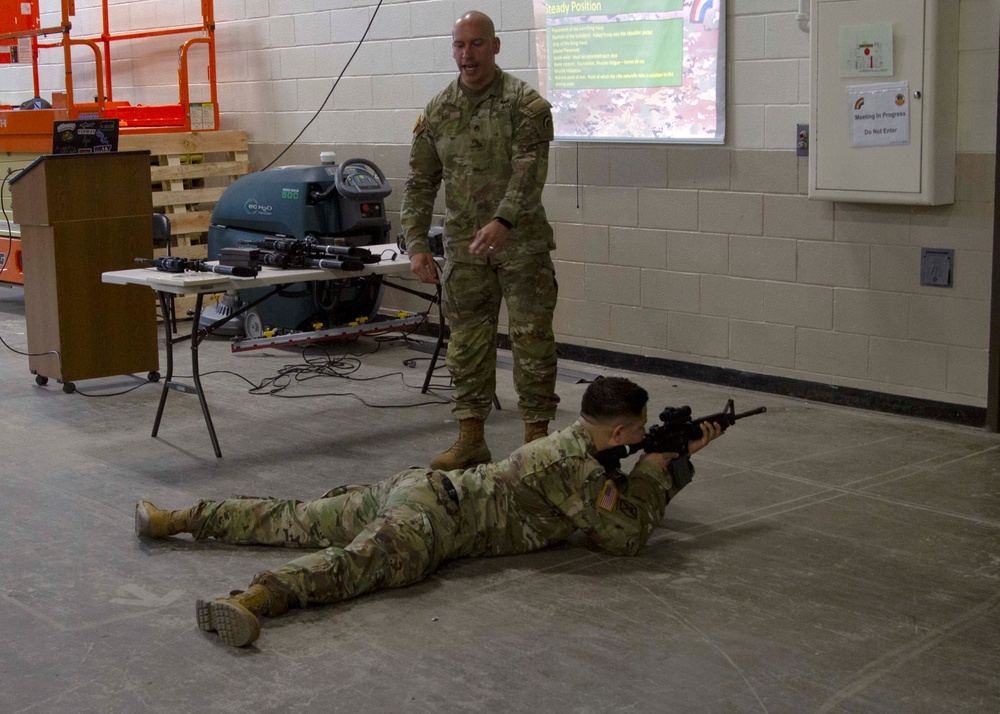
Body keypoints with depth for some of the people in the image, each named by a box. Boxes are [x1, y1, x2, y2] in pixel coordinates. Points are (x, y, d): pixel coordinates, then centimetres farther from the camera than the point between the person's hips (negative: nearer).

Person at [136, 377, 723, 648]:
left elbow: (628, 498, 36)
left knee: (292, 521, 11)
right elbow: (626, 537, -5)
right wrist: (658, 463, 6)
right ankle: (251, 602, -60)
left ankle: (174, 519, 14)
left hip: (420, 487, 9)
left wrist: (681, 455, 28)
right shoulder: (576, 465, -8)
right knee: (368, 557, -34)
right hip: (433, 511, -9)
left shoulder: (577, 443, 21)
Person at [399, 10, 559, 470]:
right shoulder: (437, 112, 7)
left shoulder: (524, 104, -7)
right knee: (467, 344, 8)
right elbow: (420, 183, 9)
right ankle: (470, 440, 17)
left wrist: (503, 220, -34)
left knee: (532, 341, 0)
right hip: (464, 248, 4)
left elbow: (530, 170, -20)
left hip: (521, 244, -4)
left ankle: (537, 438, 10)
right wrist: (417, 245, 0)